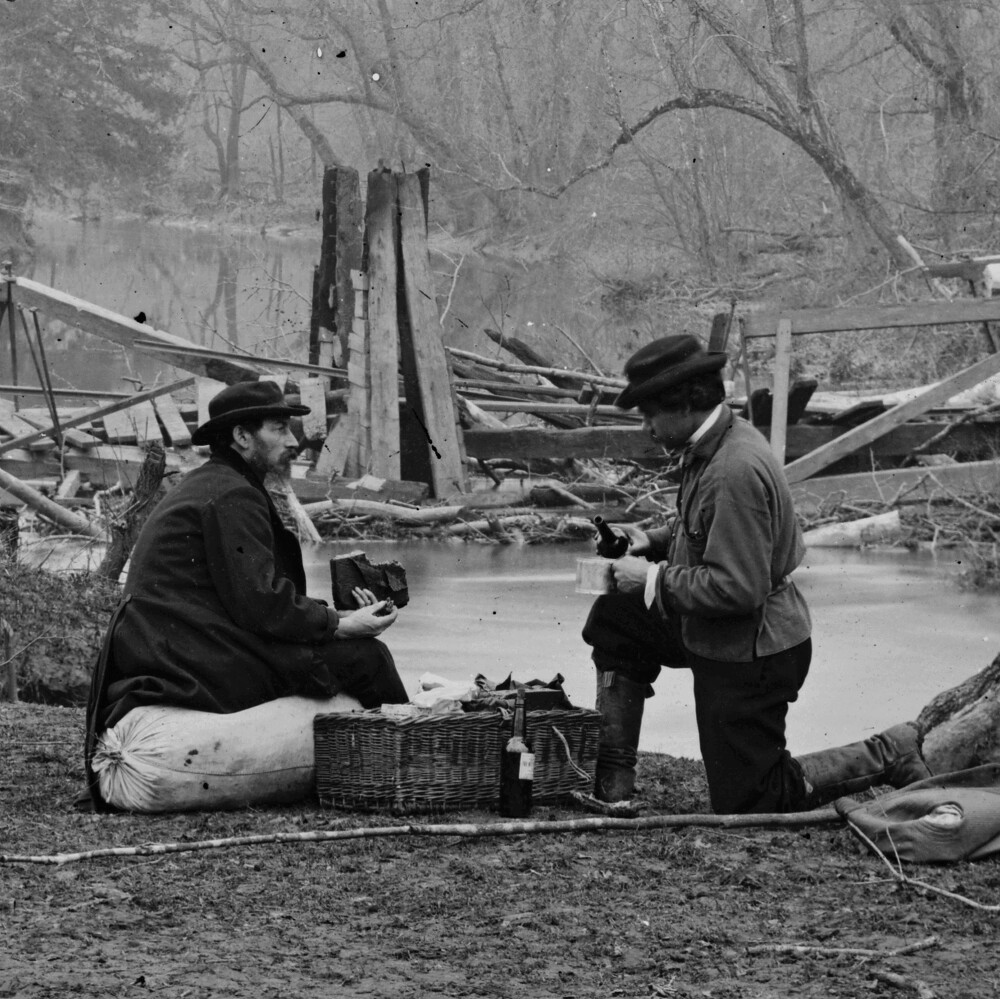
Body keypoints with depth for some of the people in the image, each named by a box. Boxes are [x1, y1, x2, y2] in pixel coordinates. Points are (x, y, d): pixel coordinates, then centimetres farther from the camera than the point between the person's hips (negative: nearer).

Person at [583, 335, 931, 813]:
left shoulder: (735, 472, -30)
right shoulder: (717, 443, 1)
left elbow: (738, 588, -31)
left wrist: (654, 579, -21)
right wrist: (654, 541, 3)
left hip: (748, 657, -10)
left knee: (746, 803, 2)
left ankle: (888, 756, 8)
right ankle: (612, 781, 15)